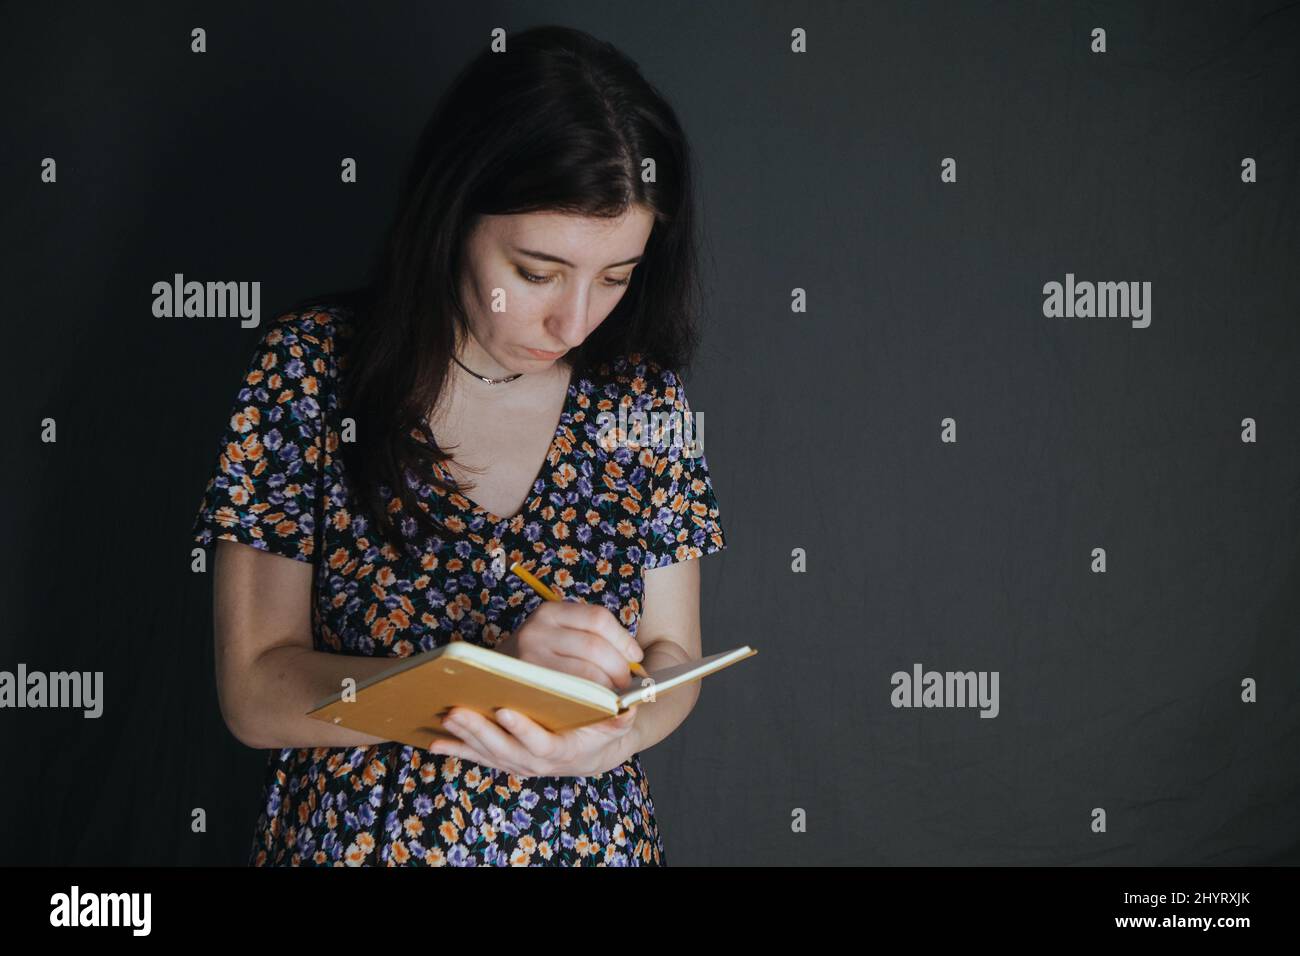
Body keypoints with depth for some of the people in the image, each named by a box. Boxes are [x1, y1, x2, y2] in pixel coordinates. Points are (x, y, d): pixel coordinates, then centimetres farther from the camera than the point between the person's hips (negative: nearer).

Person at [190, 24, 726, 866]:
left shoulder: (643, 391, -6)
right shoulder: (312, 365, -13)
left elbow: (671, 653, -1)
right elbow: (255, 693, -14)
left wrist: (619, 728, -23)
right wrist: (495, 666, -28)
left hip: (594, 830, 2)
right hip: (357, 837, -2)